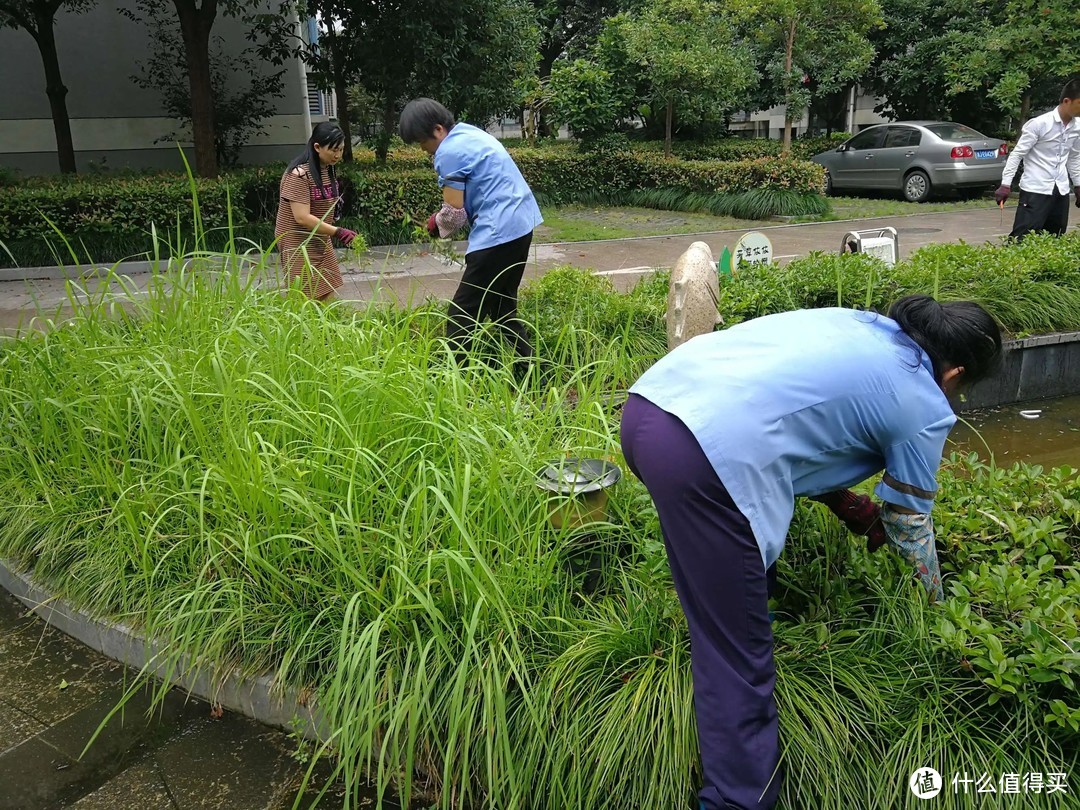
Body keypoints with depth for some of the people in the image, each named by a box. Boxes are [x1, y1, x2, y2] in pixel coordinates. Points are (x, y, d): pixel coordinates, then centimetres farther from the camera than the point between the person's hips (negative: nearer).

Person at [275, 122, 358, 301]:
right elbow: (302, 218, -27)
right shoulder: (299, 174, -21)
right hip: (298, 245, -8)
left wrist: (330, 235, 11)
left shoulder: (328, 170, 6)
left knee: (327, 296, 6)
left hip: (321, 242, 8)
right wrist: (338, 232, -29)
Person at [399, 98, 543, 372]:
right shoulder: (470, 133, 18)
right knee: (502, 306, 20)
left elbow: (454, 213, -12)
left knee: (462, 317, -6)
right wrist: (443, 218, 12)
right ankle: (525, 369, 24)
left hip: (498, 233, -10)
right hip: (521, 224, 10)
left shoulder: (449, 151, -12)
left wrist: (438, 225, 9)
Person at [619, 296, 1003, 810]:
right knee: (736, 656, 4)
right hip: (706, 456, -9)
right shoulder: (925, 408, 10)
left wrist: (850, 506, 40)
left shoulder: (858, 325, 28)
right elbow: (909, 525, 23)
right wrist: (933, 596, 42)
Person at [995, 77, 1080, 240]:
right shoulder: (1040, 123, -12)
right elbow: (1017, 154, -9)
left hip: (1061, 191, 7)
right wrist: (1005, 185, -14)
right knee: (1021, 238, -12)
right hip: (1035, 190, -7)